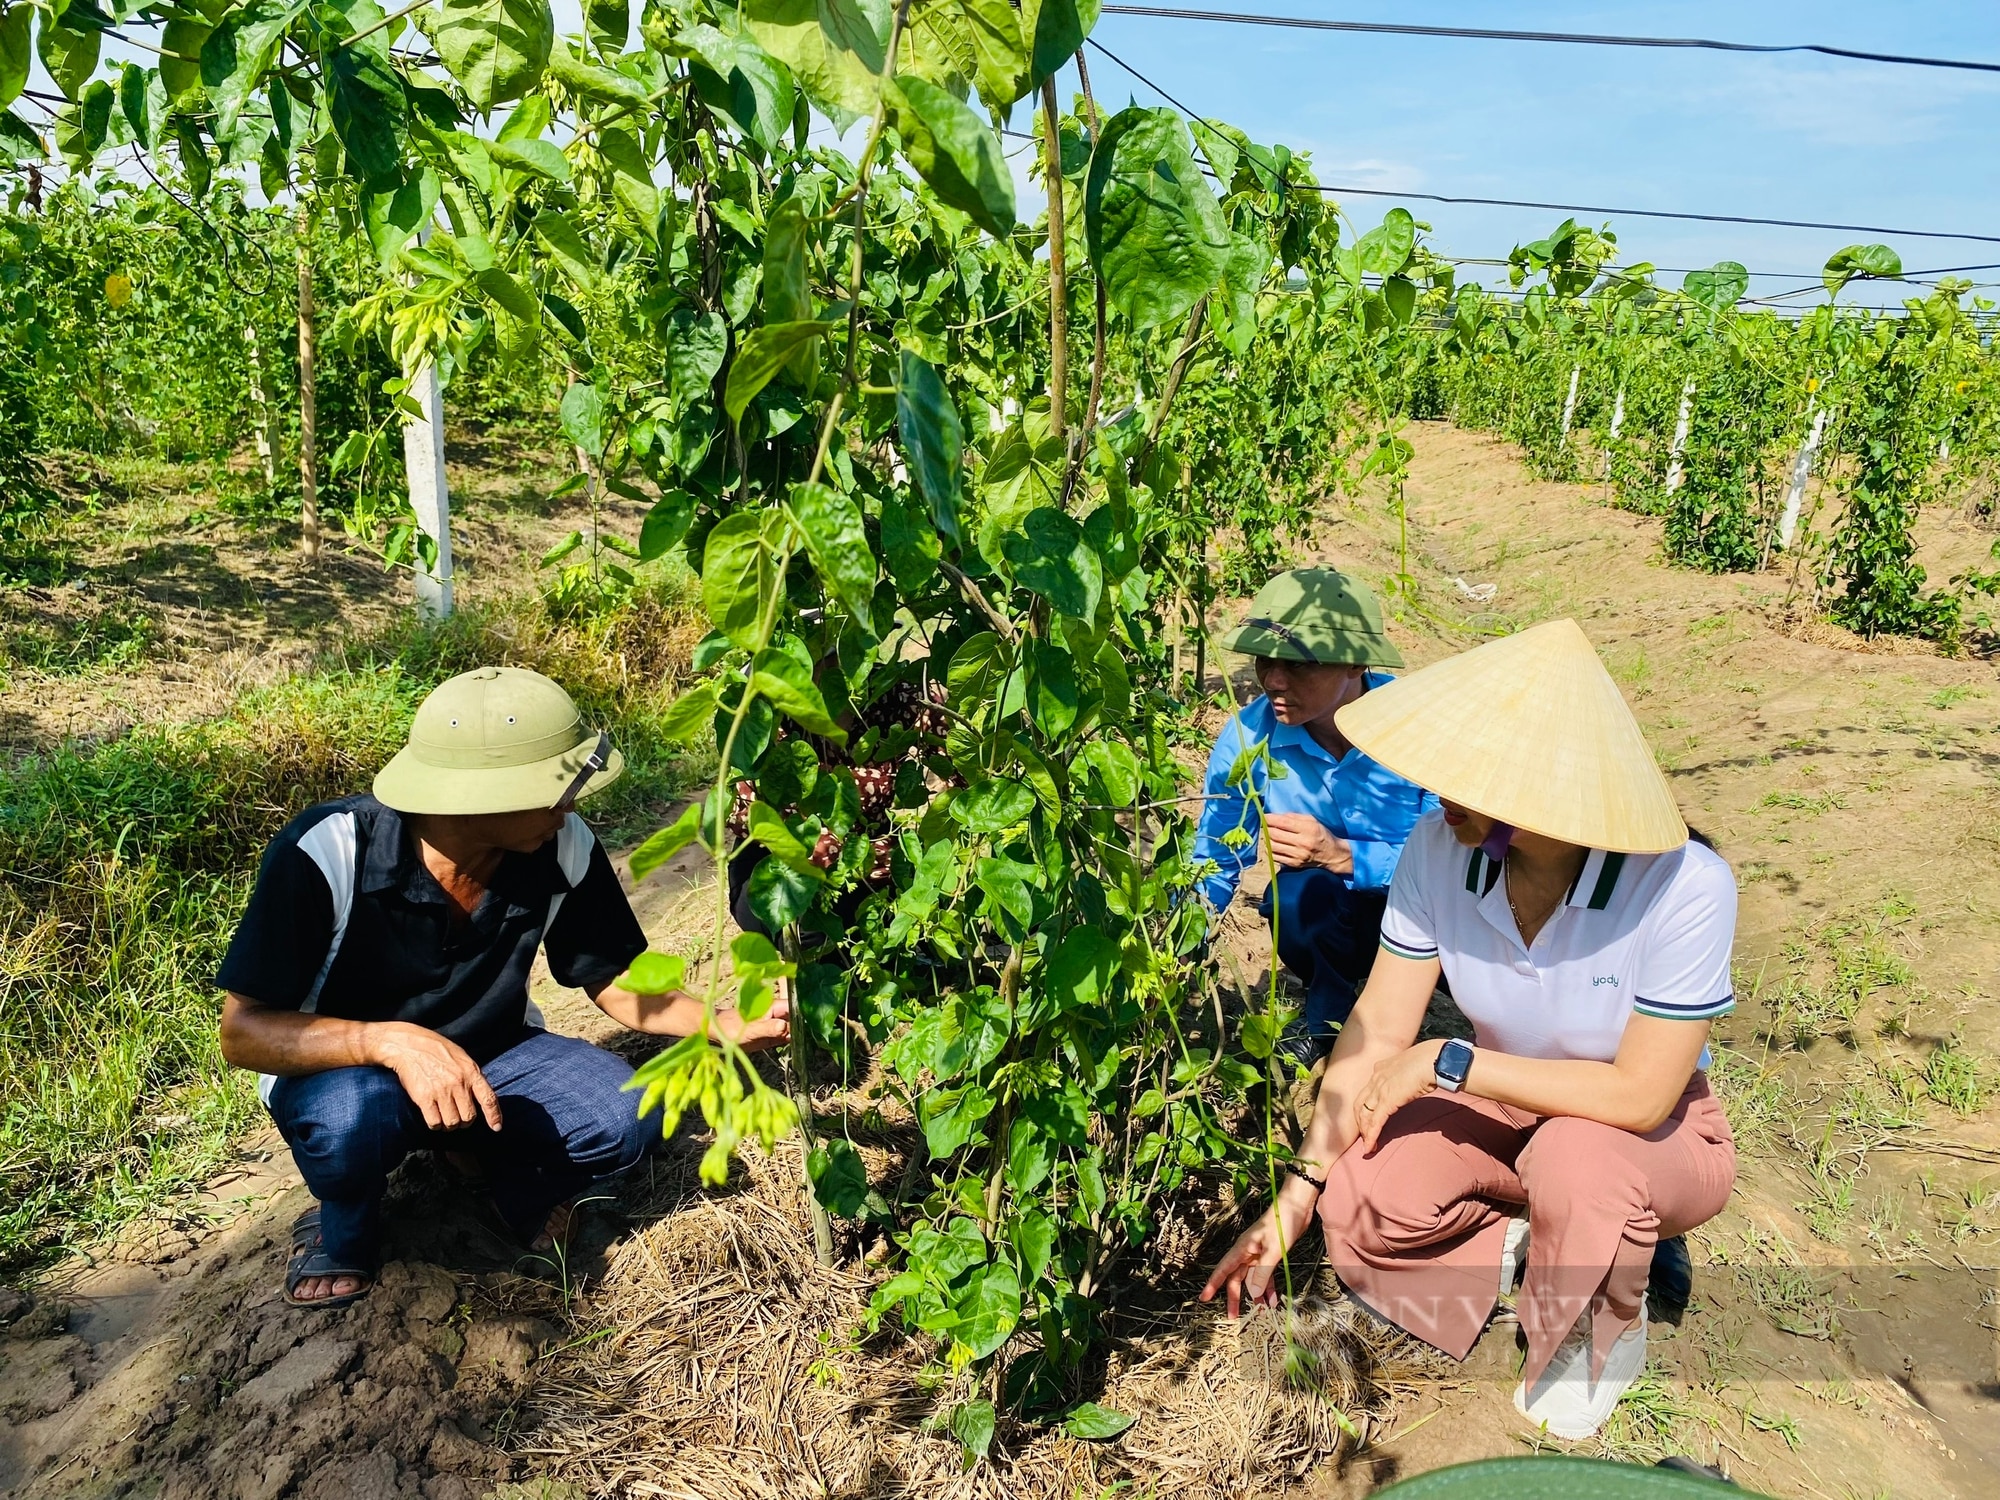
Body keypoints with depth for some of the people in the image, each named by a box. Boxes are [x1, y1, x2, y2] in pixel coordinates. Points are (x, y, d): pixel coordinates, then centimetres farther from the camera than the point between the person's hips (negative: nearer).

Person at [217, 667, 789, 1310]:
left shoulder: (564, 848, -19)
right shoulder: (328, 851, -29)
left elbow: (614, 983, -6)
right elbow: (243, 1031, -25)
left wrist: (729, 1024, -22)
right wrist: (391, 1041, -43)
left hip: (489, 1056, 3)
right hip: (342, 1065, -2)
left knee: (625, 1116, -24)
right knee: (351, 1117, -38)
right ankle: (343, 1225, -1)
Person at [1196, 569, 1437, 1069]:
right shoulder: (1247, 737, -18)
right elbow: (1213, 862, -9)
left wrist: (1341, 855, -42)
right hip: (1327, 910, 1)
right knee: (1297, 895, -33)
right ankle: (1326, 1013, 0)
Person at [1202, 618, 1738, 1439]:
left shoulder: (1683, 887, -34)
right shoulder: (1438, 850, -24)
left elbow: (1639, 1094, -28)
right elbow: (1379, 1031, -17)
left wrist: (1447, 1063, -30)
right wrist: (1299, 1192, -19)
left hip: (1652, 1126, -2)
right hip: (1504, 1101, 3)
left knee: (1575, 1157, -38)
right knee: (1358, 1210, -23)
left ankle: (1601, 1337, -2)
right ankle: (1516, 1243, 10)